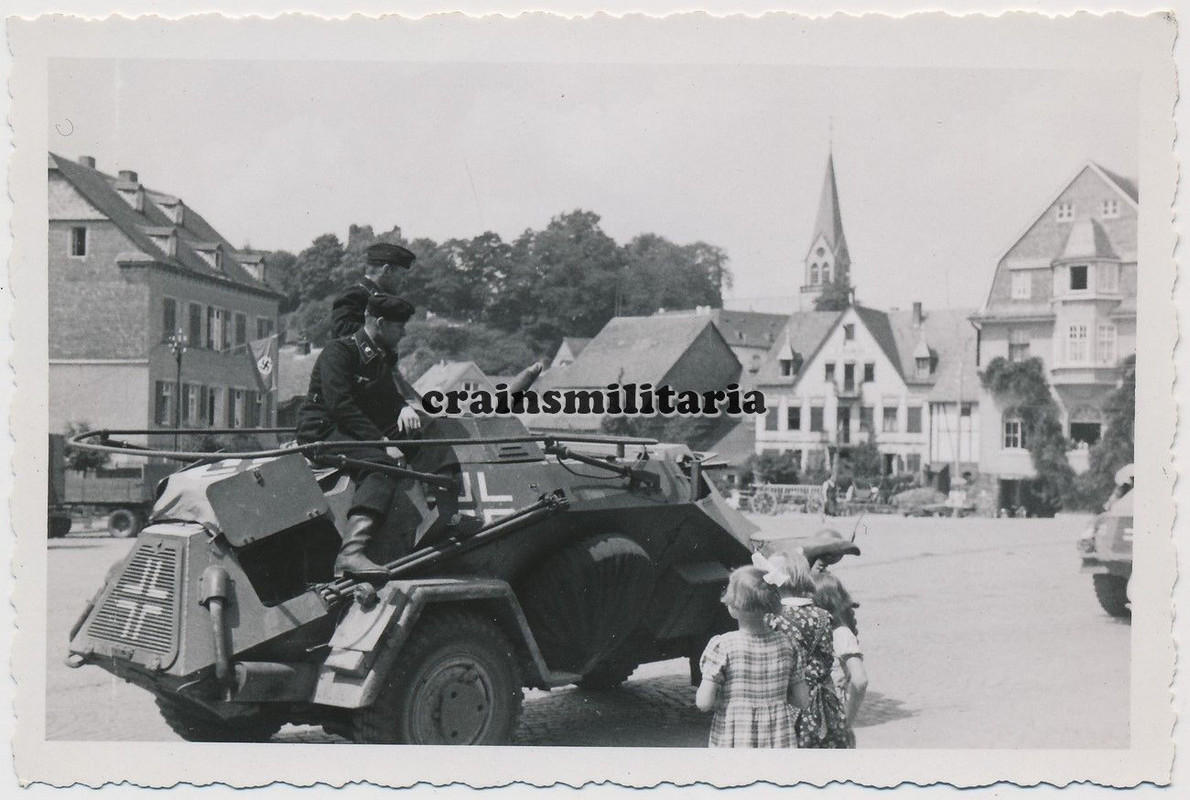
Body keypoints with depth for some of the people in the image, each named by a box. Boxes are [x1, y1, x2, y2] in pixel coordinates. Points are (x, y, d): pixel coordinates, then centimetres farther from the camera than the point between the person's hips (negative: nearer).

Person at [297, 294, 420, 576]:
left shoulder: (381, 358, 17)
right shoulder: (338, 352, -10)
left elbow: (389, 397, 16)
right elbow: (341, 406, -22)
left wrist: (405, 408, -10)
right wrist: (383, 443, -29)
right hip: (321, 432, -9)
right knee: (382, 463, -36)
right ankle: (350, 553, -53)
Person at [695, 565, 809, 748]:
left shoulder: (722, 646, -11)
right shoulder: (785, 645, 1)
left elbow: (703, 703, -13)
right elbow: (802, 699, 6)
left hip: (733, 741, -4)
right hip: (780, 741, 4)